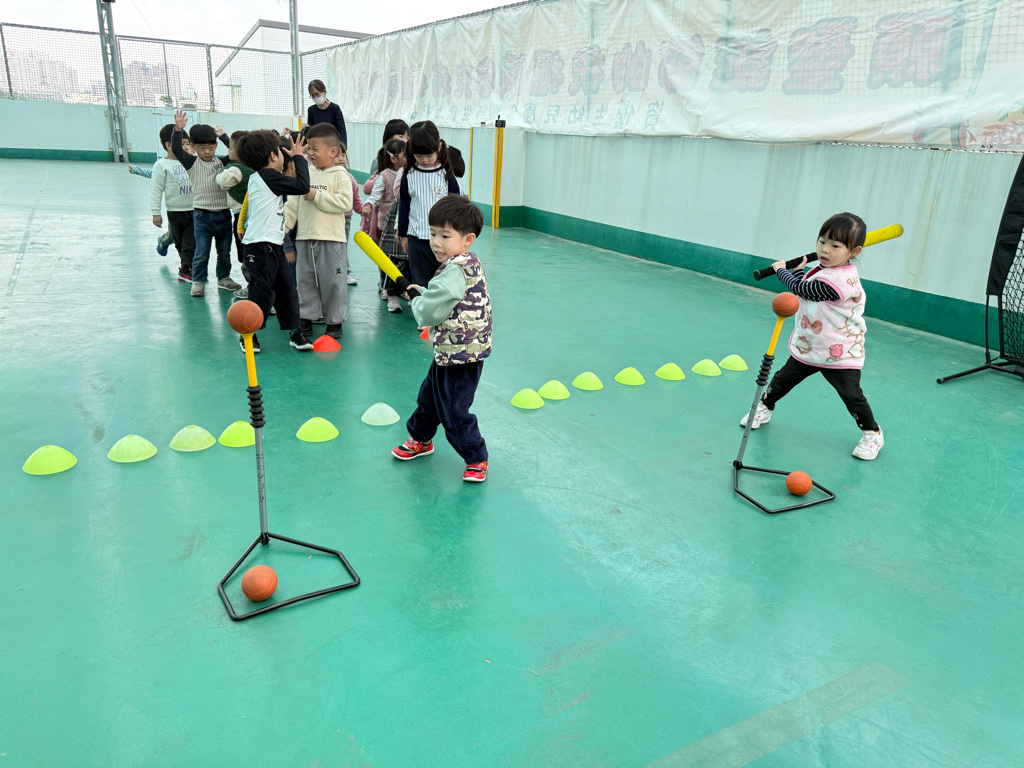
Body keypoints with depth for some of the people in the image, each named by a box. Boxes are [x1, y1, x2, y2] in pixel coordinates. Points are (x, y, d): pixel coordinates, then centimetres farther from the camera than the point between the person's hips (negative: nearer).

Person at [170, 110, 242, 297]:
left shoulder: (222, 162, 7)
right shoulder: (191, 163, -1)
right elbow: (176, 149, -14)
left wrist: (223, 136, -1)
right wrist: (178, 130, -26)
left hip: (223, 213, 3)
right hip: (202, 215, -3)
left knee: (224, 251, 14)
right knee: (201, 252, -1)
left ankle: (223, 277, 30)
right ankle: (198, 281, 11)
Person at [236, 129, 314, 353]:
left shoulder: (260, 177, 15)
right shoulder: (268, 176, -15)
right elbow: (303, 186, -18)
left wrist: (290, 174, 13)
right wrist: (298, 157, -8)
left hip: (272, 245, 10)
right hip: (260, 246, -10)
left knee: (286, 286, 10)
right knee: (262, 291, -3)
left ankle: (294, 330, 16)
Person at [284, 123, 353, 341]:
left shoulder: (340, 176, -3)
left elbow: (345, 203, -19)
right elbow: (293, 204, 12)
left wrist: (316, 195, -17)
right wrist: (282, 226, 6)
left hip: (332, 240, -5)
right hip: (305, 238, 5)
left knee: (332, 281, 1)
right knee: (305, 280, 10)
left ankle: (334, 321, 14)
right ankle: (305, 319, 21)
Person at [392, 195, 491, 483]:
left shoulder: (456, 270, -25)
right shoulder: (467, 264, 6)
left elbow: (430, 312, -27)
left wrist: (418, 303, -6)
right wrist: (425, 295, 4)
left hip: (461, 354, -11)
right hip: (448, 352, 11)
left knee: (454, 411, -1)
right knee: (429, 395, 25)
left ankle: (476, 458, 17)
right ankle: (421, 439, 47)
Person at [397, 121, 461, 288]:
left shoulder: (446, 174, -2)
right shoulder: (409, 175, 2)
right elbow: (403, 206, 9)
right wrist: (403, 234, 10)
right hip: (417, 237, 1)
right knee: (420, 279, 5)